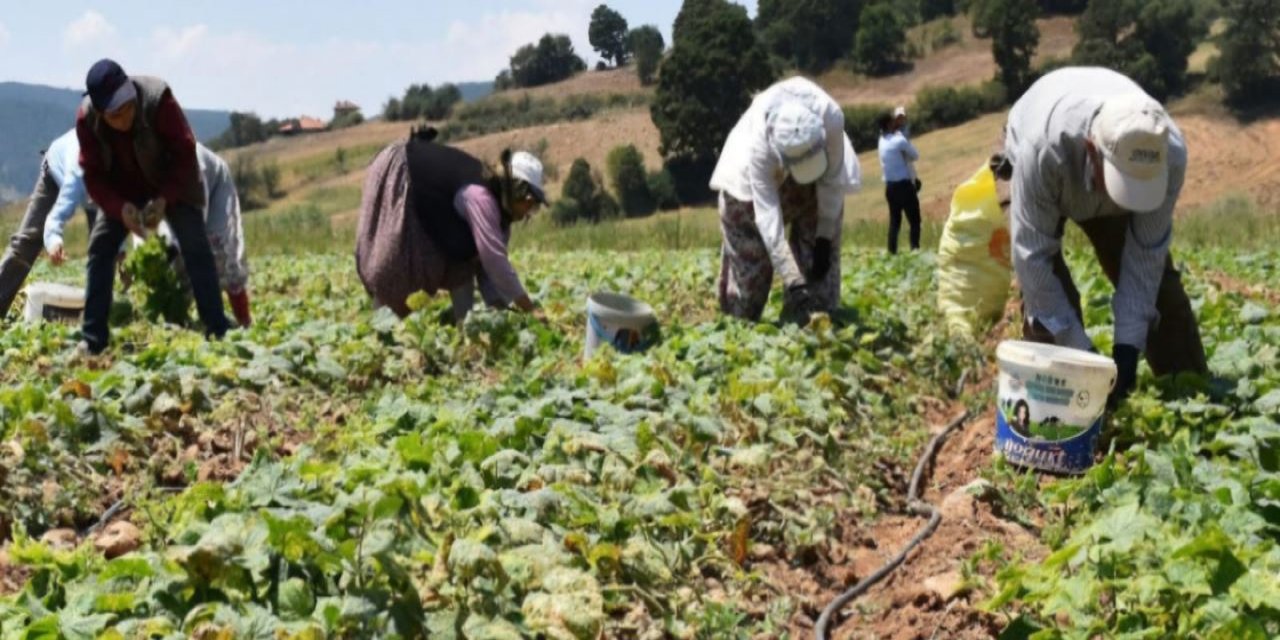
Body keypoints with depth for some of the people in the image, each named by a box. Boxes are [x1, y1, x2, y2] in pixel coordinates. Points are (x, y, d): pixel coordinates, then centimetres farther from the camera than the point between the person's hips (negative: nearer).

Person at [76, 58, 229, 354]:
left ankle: (218, 331, -13)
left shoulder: (157, 99, -33)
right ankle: (93, 338, -1)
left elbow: (185, 153, -24)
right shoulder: (86, 119, -23)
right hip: (124, 188, 3)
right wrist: (121, 208, -32)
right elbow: (93, 174, -15)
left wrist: (165, 199, -33)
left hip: (173, 182, -3)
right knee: (100, 246, -8)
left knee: (195, 248, -16)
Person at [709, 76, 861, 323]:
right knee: (750, 255, 1)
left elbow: (832, 181, -24)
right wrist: (792, 280, -48)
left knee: (817, 256, -8)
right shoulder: (759, 143, -43)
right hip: (753, 175, -2)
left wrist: (825, 237, -24)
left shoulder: (831, 118, -39)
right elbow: (767, 215, -44)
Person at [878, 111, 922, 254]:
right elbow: (915, 156, -1)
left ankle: (892, 252, 8)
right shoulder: (899, 140, -13)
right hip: (904, 185, -7)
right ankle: (915, 249, -10)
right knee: (914, 220, -2)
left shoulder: (882, 141, 6)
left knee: (894, 221, 11)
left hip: (890, 186, 7)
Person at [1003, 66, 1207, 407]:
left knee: (1159, 287, -4)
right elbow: (1034, 257, -38)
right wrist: (1080, 350, -36)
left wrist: (1128, 345, -28)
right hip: (1043, 174, -2)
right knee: (1045, 294, -20)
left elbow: (1146, 252, -25)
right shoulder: (1043, 147, -47)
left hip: (1106, 180, 2)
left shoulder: (1168, 154, -37)